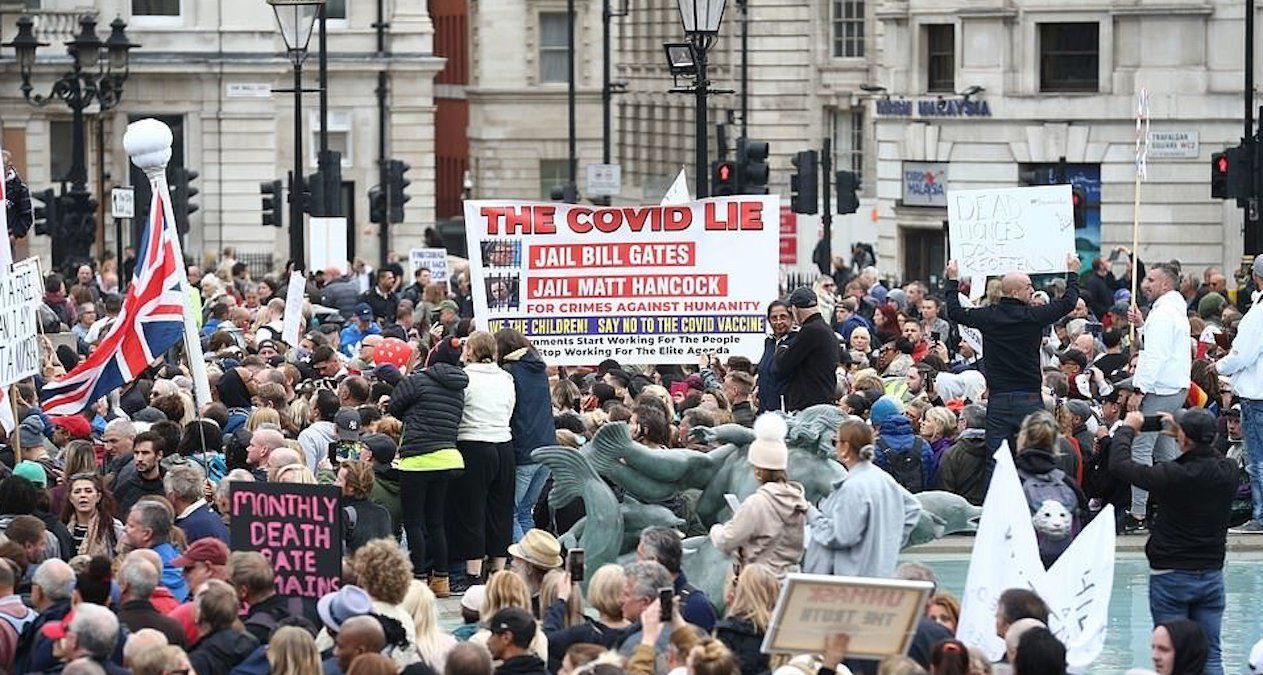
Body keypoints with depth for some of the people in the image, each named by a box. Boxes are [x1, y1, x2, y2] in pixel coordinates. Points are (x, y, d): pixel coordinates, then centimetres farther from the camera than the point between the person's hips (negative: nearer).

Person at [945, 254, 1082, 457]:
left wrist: (952, 280, 29)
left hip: (998, 399, 2)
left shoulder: (988, 316, -2)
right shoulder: (1033, 316, -8)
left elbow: (954, 312, 14)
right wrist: (1072, 272, 23)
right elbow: (1068, 302, 6)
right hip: (1029, 398, -2)